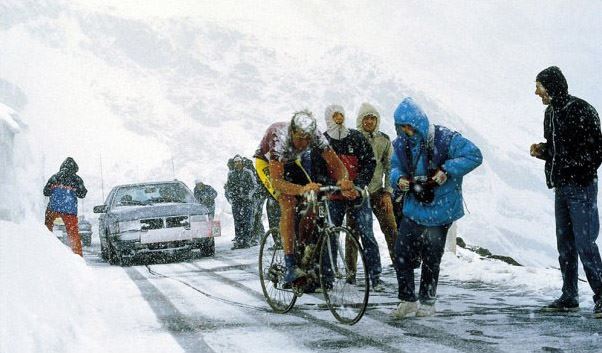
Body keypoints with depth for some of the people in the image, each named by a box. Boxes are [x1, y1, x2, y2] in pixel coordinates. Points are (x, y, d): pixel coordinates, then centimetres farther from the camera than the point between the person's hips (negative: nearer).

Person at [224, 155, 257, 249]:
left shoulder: (248, 173, 4)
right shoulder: (231, 174, 13)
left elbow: (254, 185, 4)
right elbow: (228, 187, 22)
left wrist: (250, 194, -9)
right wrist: (229, 196, 10)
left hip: (246, 200, -3)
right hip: (235, 201, 3)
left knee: (247, 220, -9)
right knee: (237, 221, 0)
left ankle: (246, 240, -7)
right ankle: (238, 241, 1)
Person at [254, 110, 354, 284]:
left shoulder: (316, 136, -28)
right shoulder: (280, 138, -41)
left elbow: (336, 164, -27)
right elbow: (277, 181, -46)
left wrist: (343, 181, -49)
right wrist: (302, 189, -62)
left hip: (290, 162, 5)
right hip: (266, 162, -5)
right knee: (288, 202, -28)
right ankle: (290, 266, -32)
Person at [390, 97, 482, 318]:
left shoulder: (444, 139, -15)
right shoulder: (401, 144, 2)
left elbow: (474, 155, -15)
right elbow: (395, 167, 16)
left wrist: (447, 170, -23)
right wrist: (398, 179, -8)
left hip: (440, 211, -5)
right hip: (413, 209, 5)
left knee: (431, 258, 5)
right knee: (401, 254, -1)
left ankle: (427, 301, 21)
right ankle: (407, 300, 13)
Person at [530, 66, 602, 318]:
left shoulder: (581, 111, -13)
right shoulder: (551, 112, 13)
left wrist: (581, 174, -21)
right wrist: (541, 151, 4)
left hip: (581, 187, -8)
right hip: (561, 187, 8)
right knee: (565, 243, 11)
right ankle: (569, 297, 17)